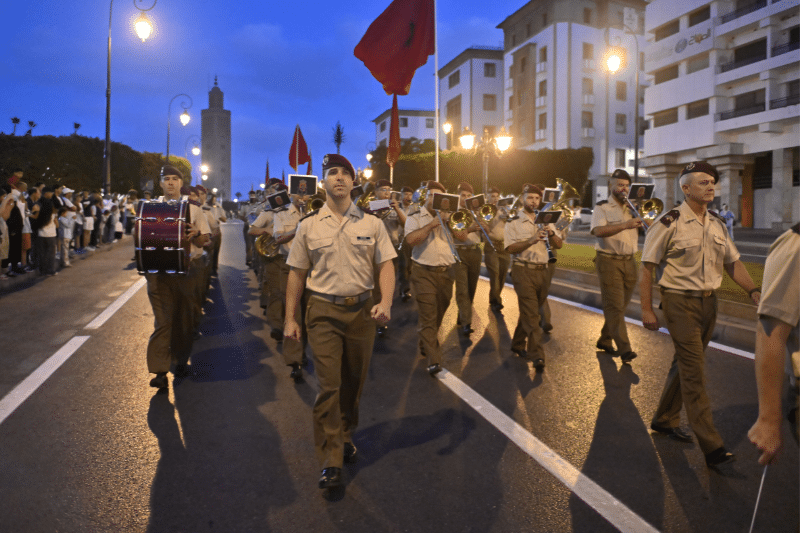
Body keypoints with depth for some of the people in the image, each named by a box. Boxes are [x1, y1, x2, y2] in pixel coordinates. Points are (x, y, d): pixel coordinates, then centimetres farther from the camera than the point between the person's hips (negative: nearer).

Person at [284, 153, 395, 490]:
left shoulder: (371, 224, 4)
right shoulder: (309, 226, 3)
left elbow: (385, 265, 1)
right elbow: (297, 273, 6)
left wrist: (386, 303, -16)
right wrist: (290, 319, 3)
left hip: (361, 310, 2)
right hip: (324, 311, -1)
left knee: (354, 381, 13)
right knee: (329, 385, -6)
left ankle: (345, 437, 36)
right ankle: (330, 461, 2)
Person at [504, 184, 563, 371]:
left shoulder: (545, 221, 15)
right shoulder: (514, 222, 0)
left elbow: (558, 245, 8)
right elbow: (510, 248, -12)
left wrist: (551, 234, -13)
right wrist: (531, 240, -25)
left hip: (541, 270, 5)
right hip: (523, 270, -5)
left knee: (528, 312, 13)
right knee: (531, 314, -10)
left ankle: (518, 344, 30)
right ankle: (537, 355, -10)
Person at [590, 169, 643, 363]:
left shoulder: (632, 209, 17)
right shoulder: (602, 208, -2)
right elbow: (599, 231, -21)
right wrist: (625, 225, -34)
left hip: (629, 262, 6)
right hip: (609, 261, -6)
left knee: (620, 305, 10)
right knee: (615, 306, -8)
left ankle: (605, 340, 24)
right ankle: (624, 348, -7)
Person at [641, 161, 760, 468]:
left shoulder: (717, 224, 10)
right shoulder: (669, 223, -11)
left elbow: (732, 262, 16)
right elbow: (647, 267, -11)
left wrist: (753, 291, 2)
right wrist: (646, 309, -14)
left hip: (709, 302, 7)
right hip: (680, 302, -7)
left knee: (685, 364, 16)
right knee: (694, 373, -6)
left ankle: (664, 420, 34)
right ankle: (712, 447, -2)